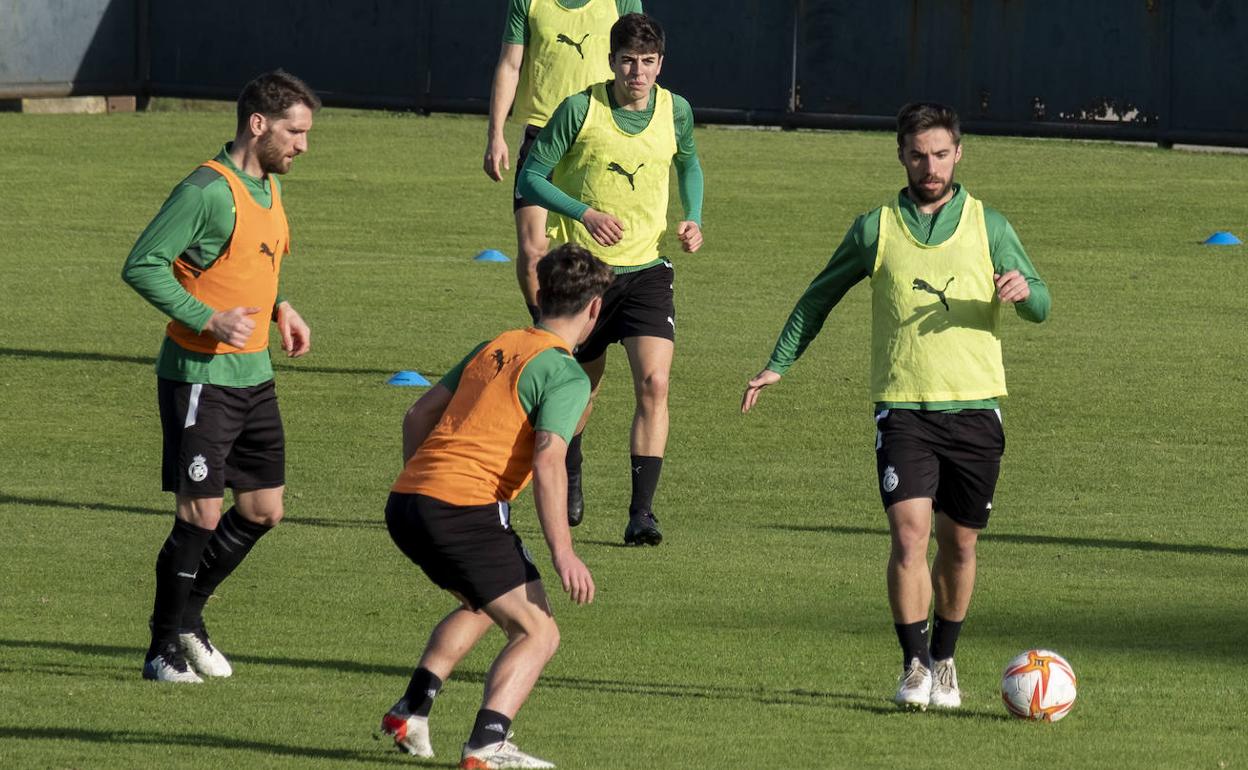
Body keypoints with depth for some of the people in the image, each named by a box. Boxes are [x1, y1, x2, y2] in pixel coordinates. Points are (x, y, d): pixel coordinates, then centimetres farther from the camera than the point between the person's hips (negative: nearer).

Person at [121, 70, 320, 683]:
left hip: (253, 374, 9)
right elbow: (141, 266, -19)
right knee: (201, 516, -7)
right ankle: (165, 648, 7)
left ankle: (187, 614, 28)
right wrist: (208, 319, -24)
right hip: (199, 374, -9)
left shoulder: (269, 185, 11)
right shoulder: (207, 191, -17)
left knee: (263, 511, 11)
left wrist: (280, 309, 10)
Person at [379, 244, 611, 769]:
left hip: (405, 502, 8)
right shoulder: (565, 375, -4)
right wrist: (562, 553, -18)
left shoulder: (493, 348, 19)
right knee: (537, 633, -2)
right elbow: (548, 460, -17)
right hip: (467, 509, -8)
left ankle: (411, 711, 23)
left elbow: (418, 415, 23)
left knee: (482, 604, 31)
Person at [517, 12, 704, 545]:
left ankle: (642, 511, -14)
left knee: (654, 383, -16)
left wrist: (692, 221, 4)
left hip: (647, 267, 1)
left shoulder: (675, 112, -1)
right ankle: (571, 477, 43)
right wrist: (586, 213, -21)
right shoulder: (579, 110, -11)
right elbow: (532, 178, -7)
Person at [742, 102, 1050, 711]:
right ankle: (915, 666, -10)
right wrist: (778, 364, 13)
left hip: (974, 408, 1)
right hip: (903, 408, -1)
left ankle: (944, 661, 26)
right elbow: (820, 296, 18)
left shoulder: (988, 227, 6)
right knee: (910, 532, -16)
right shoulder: (876, 229, 6)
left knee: (960, 544, 8)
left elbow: (1039, 306, 4)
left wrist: (1024, 290, -19)